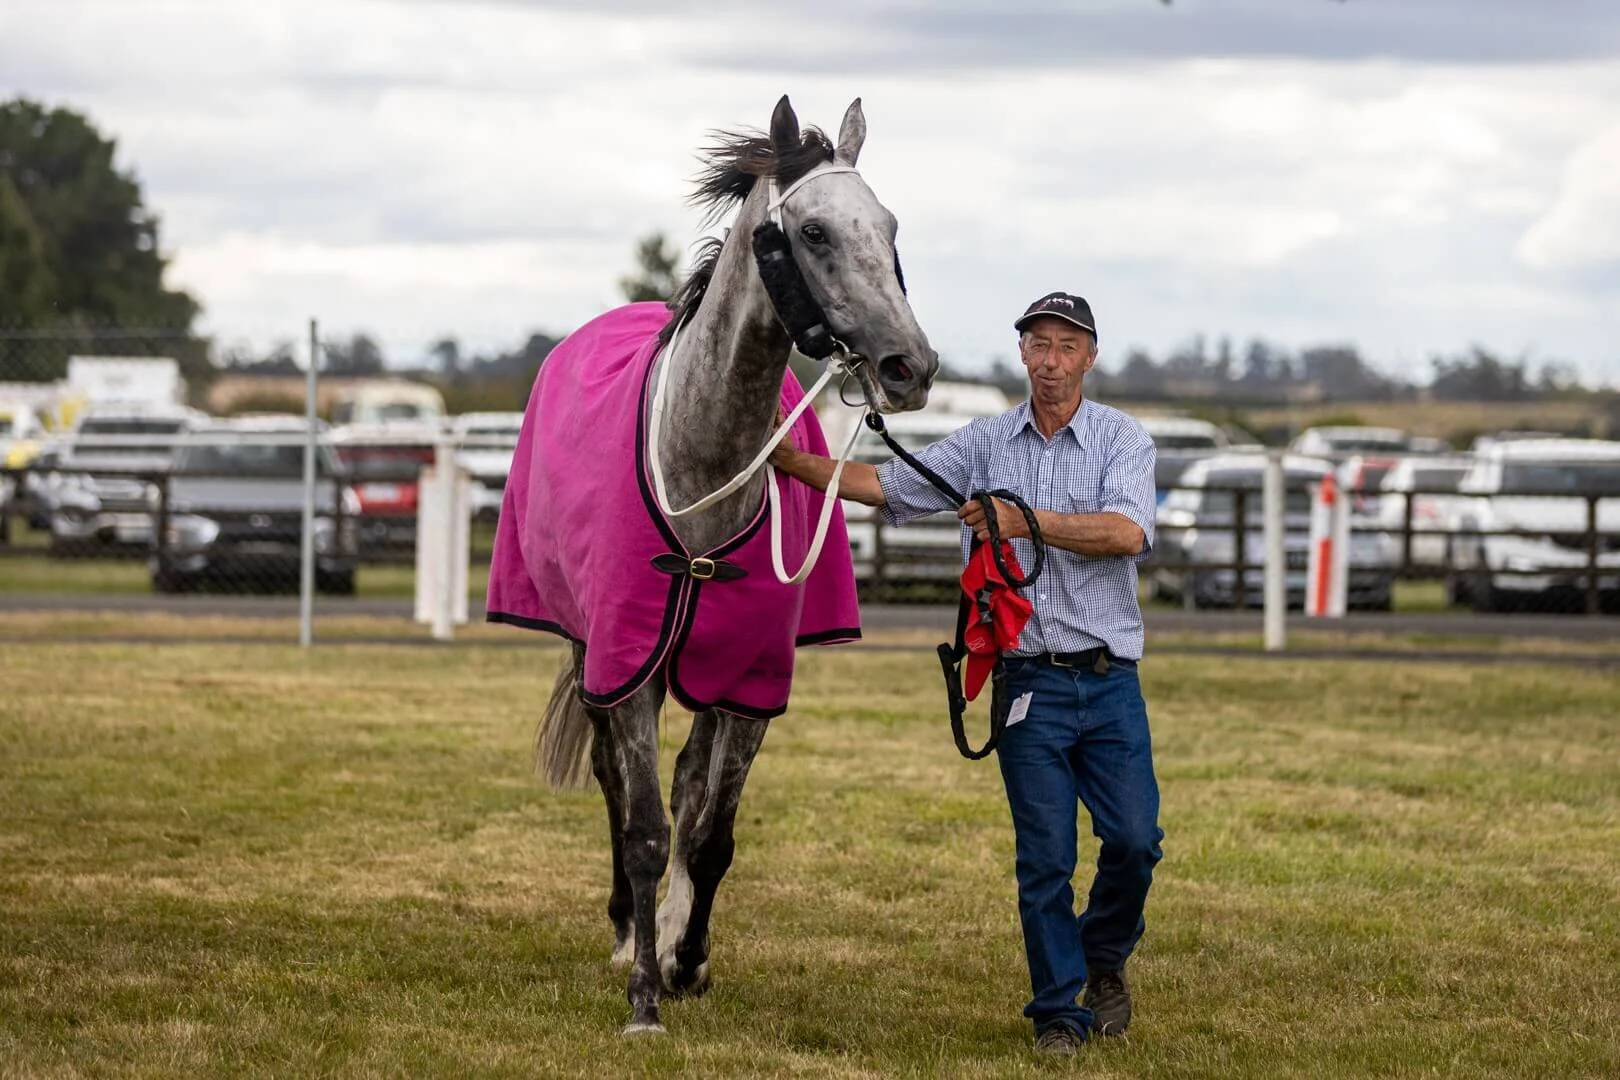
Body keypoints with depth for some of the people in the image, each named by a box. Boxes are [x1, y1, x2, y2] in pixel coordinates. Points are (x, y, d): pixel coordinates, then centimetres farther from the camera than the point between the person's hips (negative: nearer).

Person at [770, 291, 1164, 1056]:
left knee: (1134, 838, -4)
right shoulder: (985, 444, 7)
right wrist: (795, 462, -5)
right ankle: (1057, 1010, 9)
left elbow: (1128, 532, -17)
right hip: (1027, 683, 1)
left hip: (1108, 683, -1)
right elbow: (887, 485, 6)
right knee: (1044, 855, 0)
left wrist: (1024, 520, -22)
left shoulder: (1122, 439, 0)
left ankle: (1104, 956, 24)